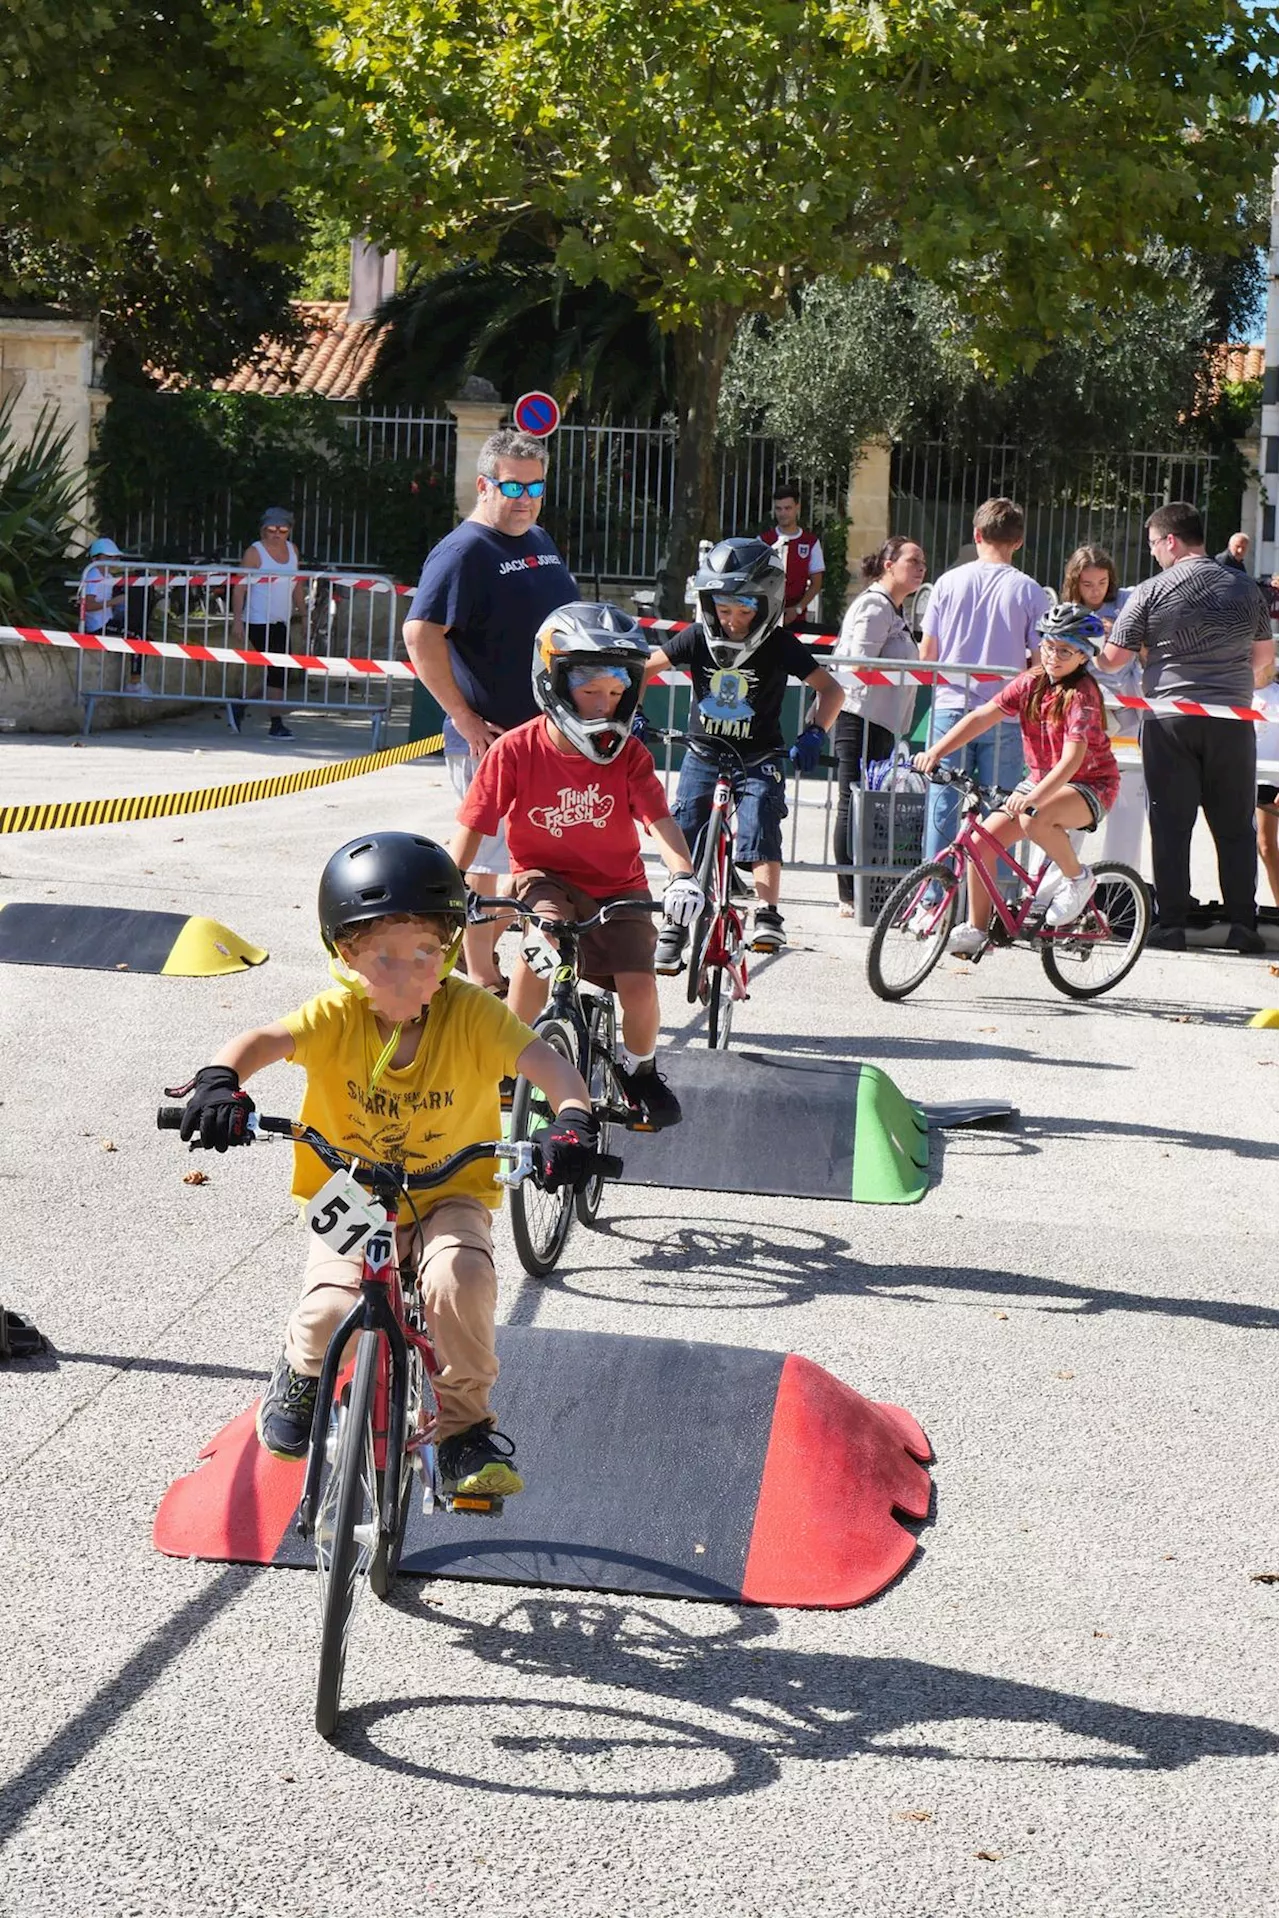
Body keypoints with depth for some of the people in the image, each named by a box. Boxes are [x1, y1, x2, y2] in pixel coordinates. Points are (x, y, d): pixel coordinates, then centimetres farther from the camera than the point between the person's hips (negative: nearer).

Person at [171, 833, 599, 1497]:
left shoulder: (470, 1013, -15)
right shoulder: (337, 1017, -14)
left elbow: (547, 1063, -25)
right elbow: (263, 1040, -28)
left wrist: (573, 1118, -46)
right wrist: (220, 1080, -50)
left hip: (448, 1195, 0)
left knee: (459, 1279, -31)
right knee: (329, 1313, -23)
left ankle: (463, 1427, -6)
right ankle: (304, 1376, 17)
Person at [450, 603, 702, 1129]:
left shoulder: (627, 754, -10)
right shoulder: (516, 750, -15)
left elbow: (659, 819, -20)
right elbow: (472, 826, -13)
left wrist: (683, 875, -38)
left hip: (616, 887, 1)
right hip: (545, 875, -1)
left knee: (638, 987, -18)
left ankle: (639, 1066, 16)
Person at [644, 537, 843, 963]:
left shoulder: (780, 646, -13)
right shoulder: (697, 638, -8)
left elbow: (830, 689, -12)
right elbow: (644, 668, 1)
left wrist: (813, 733, -27)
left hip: (758, 757, -2)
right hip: (704, 754, 3)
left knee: (760, 828, -23)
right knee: (683, 839, 0)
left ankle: (766, 915, -25)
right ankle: (674, 928, 9)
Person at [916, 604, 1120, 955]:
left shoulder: (1081, 694, -19)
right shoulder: (1032, 683, -1)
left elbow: (1073, 758, -32)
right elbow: (982, 717, -8)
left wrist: (1034, 797, -46)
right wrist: (935, 752, -21)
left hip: (1091, 785, -7)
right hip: (1041, 780, 7)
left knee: (1034, 820, -37)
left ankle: (1077, 878, -10)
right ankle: (976, 931, 3)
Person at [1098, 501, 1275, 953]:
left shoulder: (1151, 592, -5)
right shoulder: (1245, 587, 5)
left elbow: (1112, 659, -1)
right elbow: (1265, 658, 13)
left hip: (1169, 719, -2)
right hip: (1232, 720, 2)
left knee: (1171, 824, 4)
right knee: (1235, 826, 8)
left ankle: (1171, 924, 2)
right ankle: (1242, 925, 7)